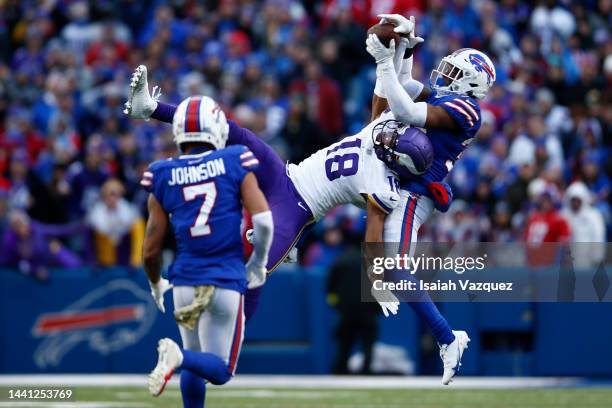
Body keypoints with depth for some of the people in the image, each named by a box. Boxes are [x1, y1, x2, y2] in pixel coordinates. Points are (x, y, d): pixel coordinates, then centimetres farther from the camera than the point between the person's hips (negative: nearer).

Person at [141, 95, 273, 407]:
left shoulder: (163, 177, 3)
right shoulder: (235, 163, -1)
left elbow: (150, 250, 4)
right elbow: (263, 220, -10)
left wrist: (156, 284, 24)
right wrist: (258, 264, 8)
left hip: (185, 281, 2)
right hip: (226, 281, -2)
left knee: (193, 368, 20)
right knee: (220, 370, 3)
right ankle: (178, 355, -27)